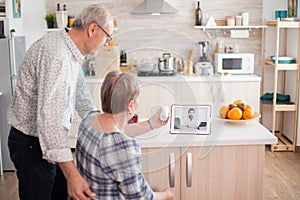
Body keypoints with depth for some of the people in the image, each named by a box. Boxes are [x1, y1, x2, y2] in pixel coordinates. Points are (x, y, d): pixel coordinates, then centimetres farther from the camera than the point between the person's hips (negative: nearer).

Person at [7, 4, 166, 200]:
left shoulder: (71, 52, 5)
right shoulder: (56, 55, -28)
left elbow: (81, 97, 18)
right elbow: (49, 118, -34)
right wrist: (72, 174, -37)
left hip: (52, 138, 10)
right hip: (32, 143, -9)